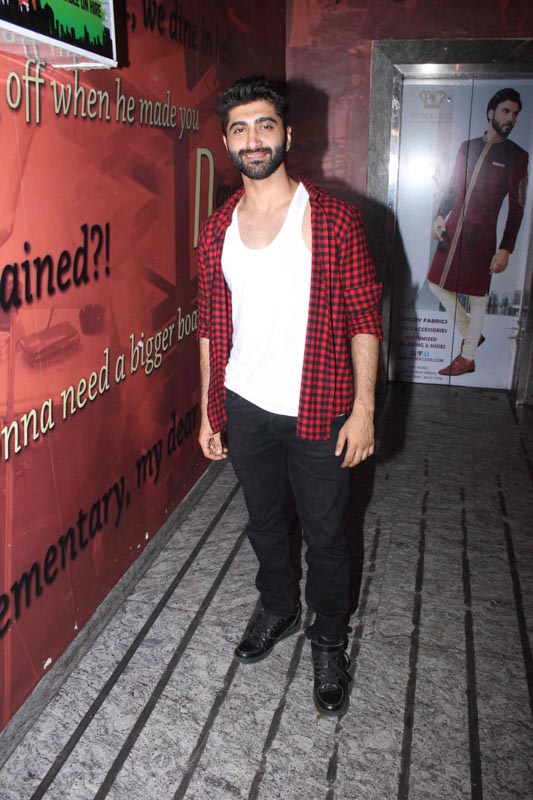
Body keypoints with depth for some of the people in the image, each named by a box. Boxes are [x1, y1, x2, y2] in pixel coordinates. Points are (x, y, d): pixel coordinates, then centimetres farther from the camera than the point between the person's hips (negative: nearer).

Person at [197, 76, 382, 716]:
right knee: (263, 521, 21)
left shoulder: (335, 220, -10)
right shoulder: (216, 231, 2)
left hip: (317, 412, -3)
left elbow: (364, 318, -8)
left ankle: (329, 643, 34)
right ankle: (278, 609, 48)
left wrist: (363, 408, -11)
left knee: (324, 533, 11)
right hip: (244, 410, 4)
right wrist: (208, 412, 7)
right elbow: (210, 327, 7)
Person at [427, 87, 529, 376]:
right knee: (437, 283, 10)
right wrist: (440, 216, 3)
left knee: (477, 296, 2)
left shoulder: (516, 157, -3)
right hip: (453, 229, 5)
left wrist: (505, 249, -12)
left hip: (481, 235, -5)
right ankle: (470, 334, 28)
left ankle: (468, 357, 14)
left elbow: (517, 208, -6)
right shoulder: (467, 147, 10)